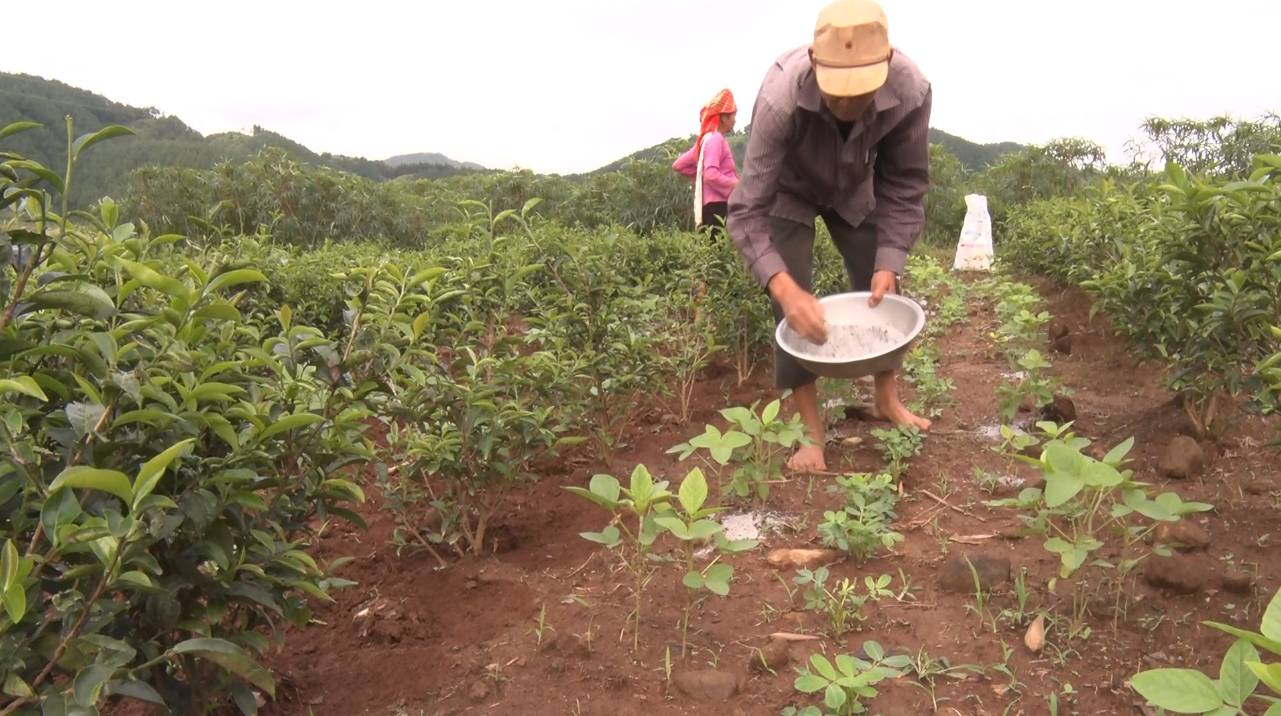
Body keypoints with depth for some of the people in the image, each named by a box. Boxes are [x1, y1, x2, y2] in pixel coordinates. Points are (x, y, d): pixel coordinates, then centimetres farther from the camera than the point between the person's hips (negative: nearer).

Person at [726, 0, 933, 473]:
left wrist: (890, 261, -27)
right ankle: (811, 431, 0)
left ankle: (887, 399, 27)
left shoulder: (912, 91, -34)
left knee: (880, 291, 5)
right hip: (789, 192, -3)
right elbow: (748, 209, -38)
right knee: (795, 306, -12)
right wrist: (783, 286, -50)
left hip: (857, 189, 3)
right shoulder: (780, 98, -42)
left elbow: (905, 185, -18)